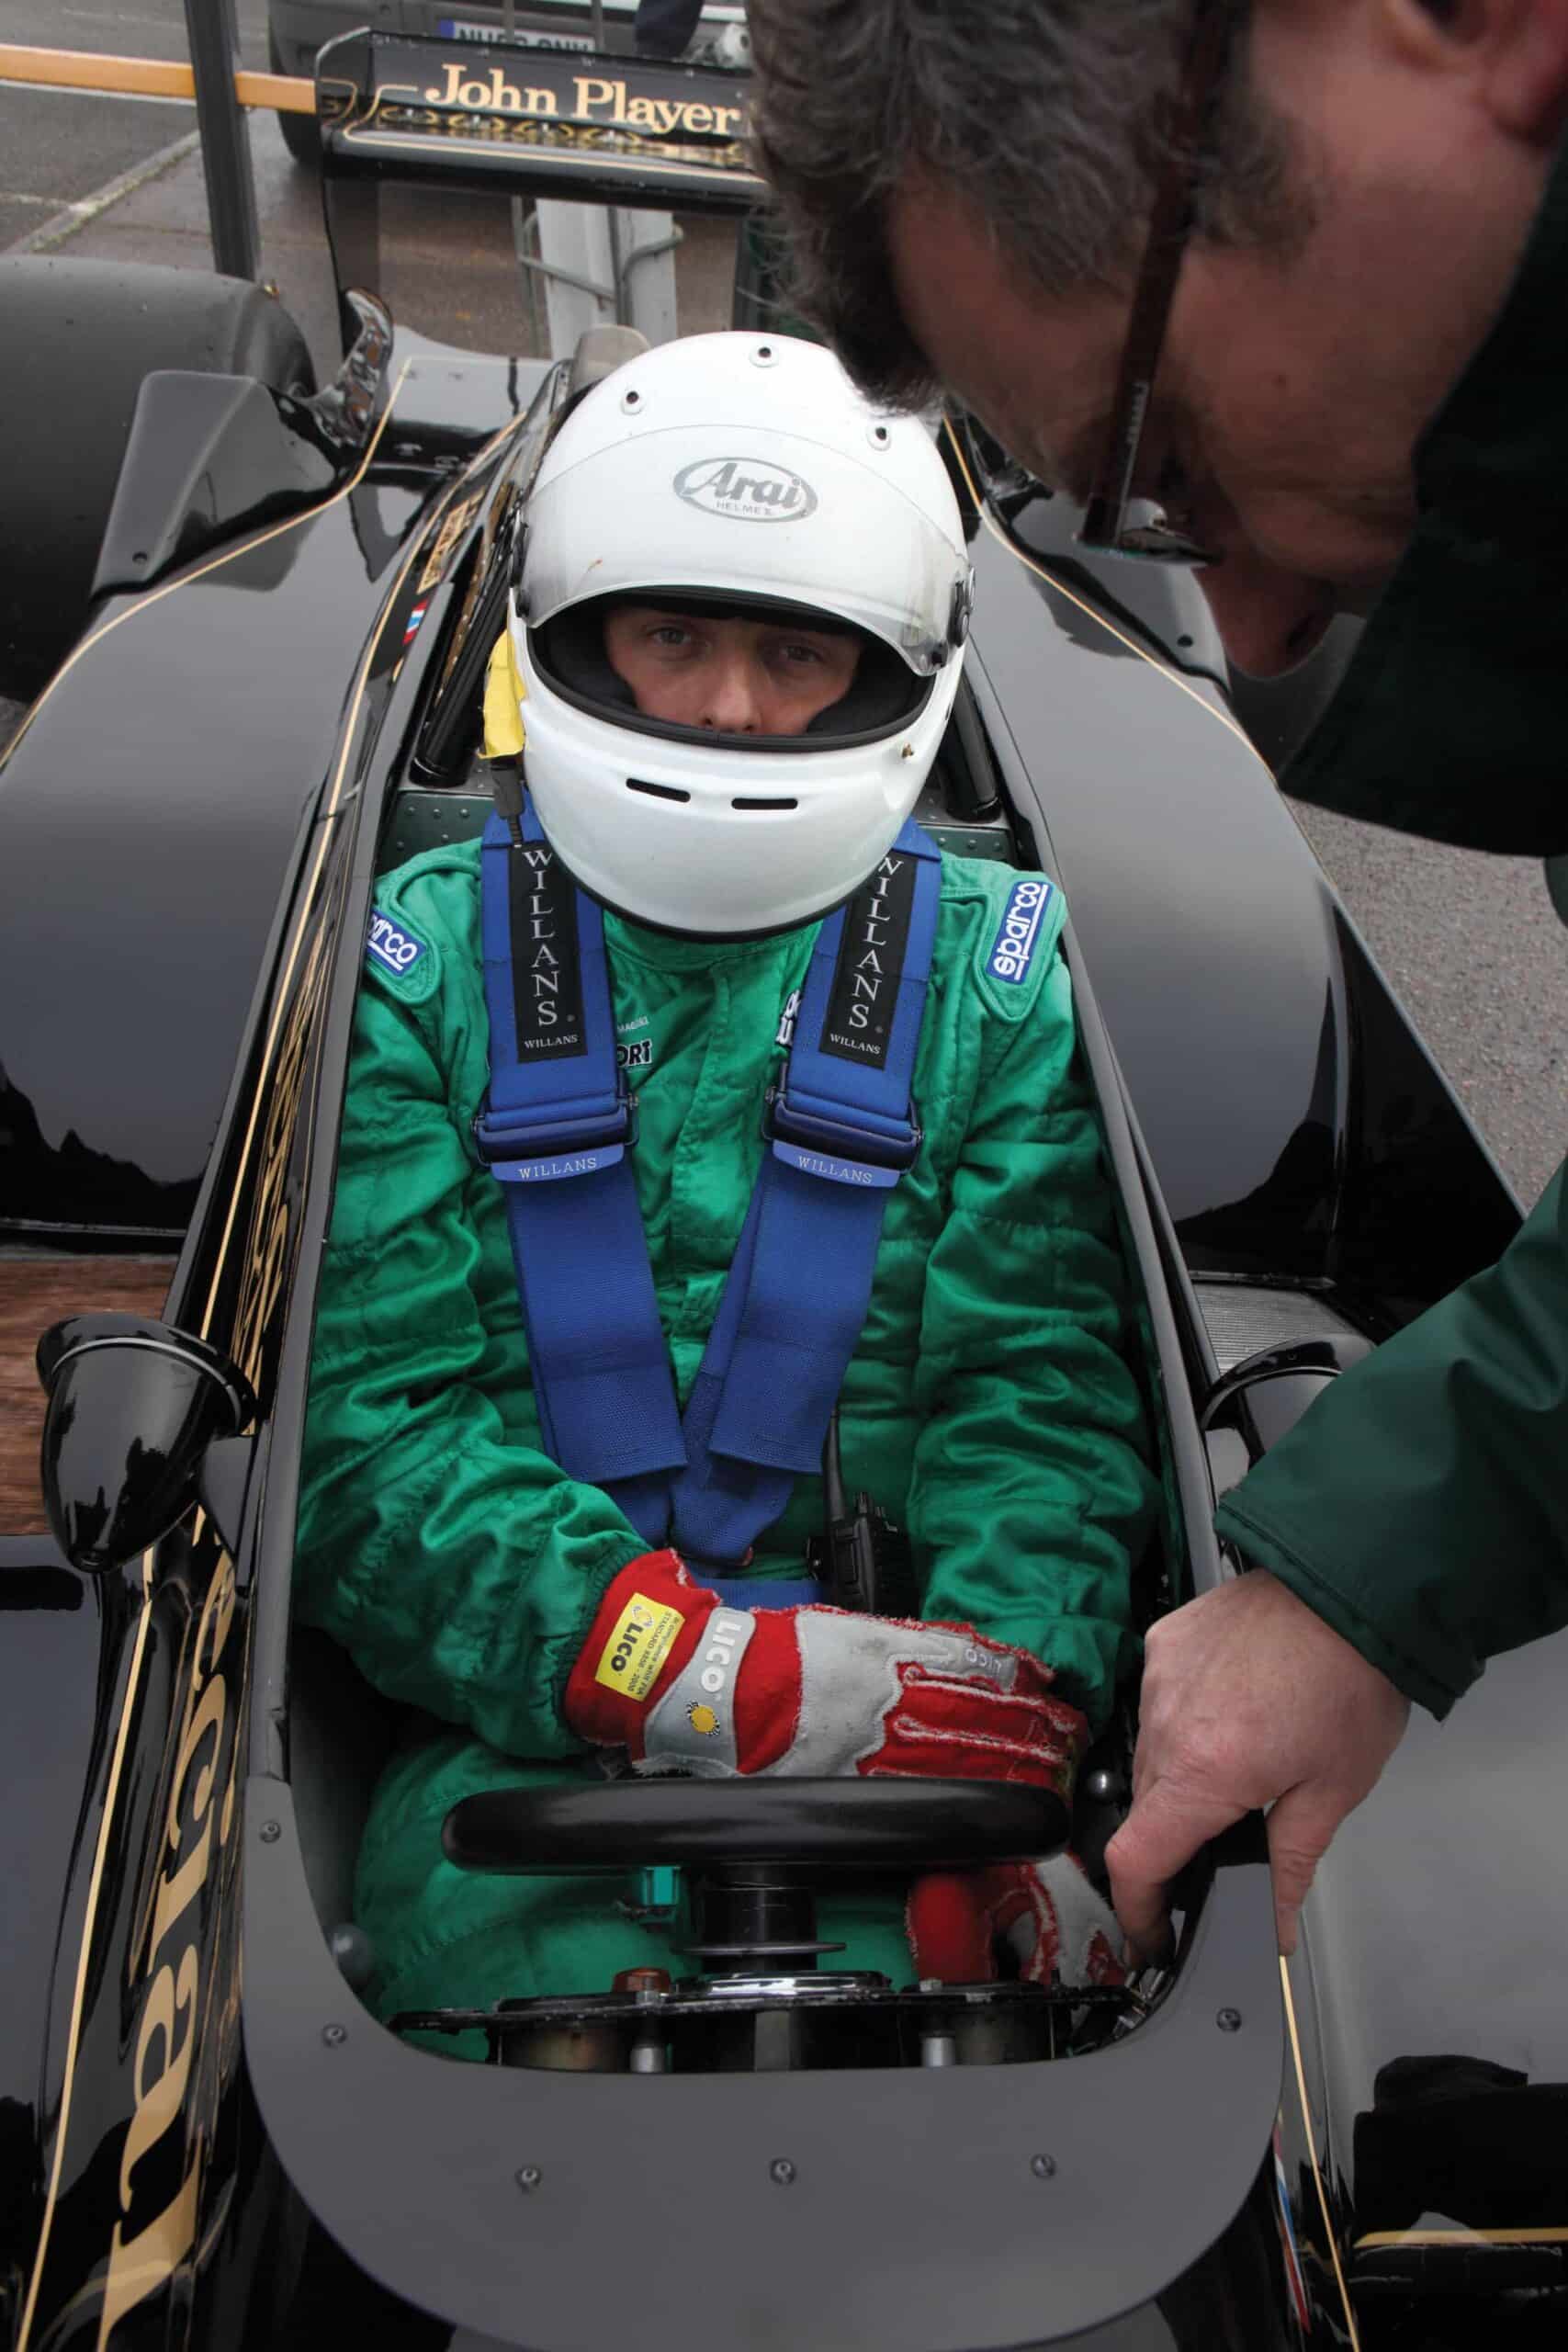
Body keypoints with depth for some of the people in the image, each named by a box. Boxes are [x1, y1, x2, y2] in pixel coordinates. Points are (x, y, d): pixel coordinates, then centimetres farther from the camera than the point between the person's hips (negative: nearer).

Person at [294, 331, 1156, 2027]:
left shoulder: (997, 968, 9)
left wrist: (996, 1733, -18)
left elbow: (1039, 1397, 1)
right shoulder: (424, 962, 6)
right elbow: (369, 1422, -3)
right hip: (518, 1738, 0)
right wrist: (699, 1671, -19)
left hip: (894, 1730, 1)